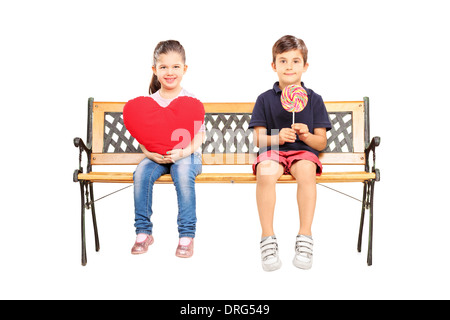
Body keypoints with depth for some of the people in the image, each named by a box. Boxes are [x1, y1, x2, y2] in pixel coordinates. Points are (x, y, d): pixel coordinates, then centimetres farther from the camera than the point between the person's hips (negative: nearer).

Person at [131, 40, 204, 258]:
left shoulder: (191, 101, -1)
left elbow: (197, 138, -7)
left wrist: (181, 152, -26)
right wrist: (151, 152, -19)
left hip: (186, 155, -2)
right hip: (156, 156, 2)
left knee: (183, 172, -34)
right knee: (142, 172, -27)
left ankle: (187, 235, -22)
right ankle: (143, 232, -12)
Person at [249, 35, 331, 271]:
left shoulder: (314, 99, 10)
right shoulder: (265, 99, 9)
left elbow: (321, 142, 8)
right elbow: (258, 139, 6)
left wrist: (306, 136, -13)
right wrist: (277, 138, -14)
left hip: (303, 152, 0)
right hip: (272, 152, 0)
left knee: (306, 170, -35)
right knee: (265, 171, -34)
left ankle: (305, 238, -24)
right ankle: (267, 239, -24)